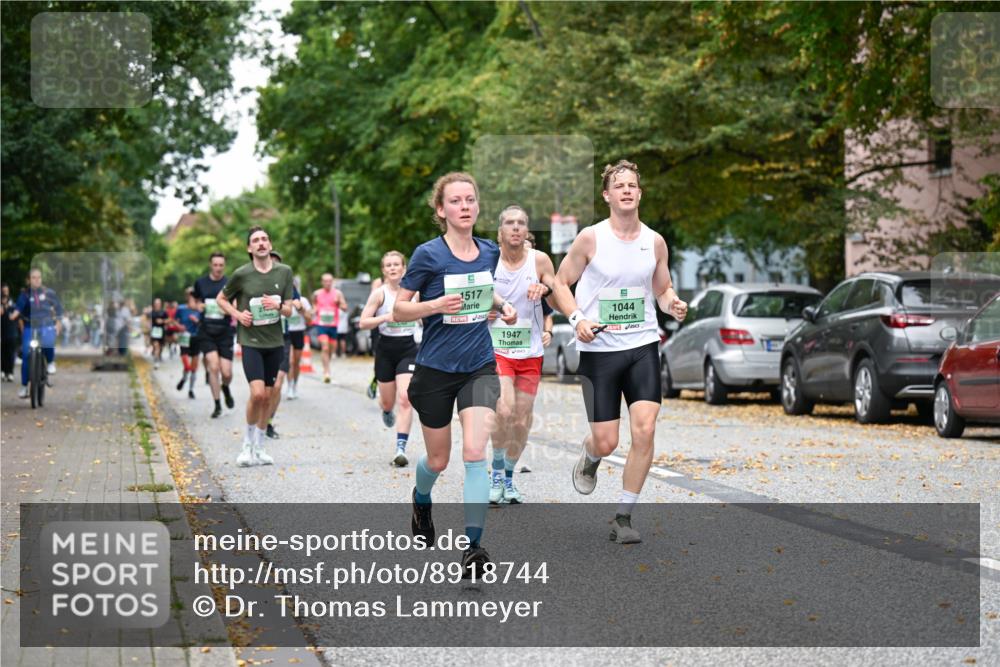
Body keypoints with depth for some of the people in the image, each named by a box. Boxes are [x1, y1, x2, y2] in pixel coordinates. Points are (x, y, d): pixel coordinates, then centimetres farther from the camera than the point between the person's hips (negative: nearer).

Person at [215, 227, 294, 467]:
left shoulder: (284, 272, 3)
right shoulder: (242, 274, -6)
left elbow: (289, 310, 6)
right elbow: (221, 299, 10)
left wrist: (278, 306, -16)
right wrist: (237, 314, -7)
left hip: (275, 342, 4)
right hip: (250, 341, -4)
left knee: (268, 396, 8)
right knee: (257, 393, -18)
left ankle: (258, 447, 20)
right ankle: (248, 443, 2)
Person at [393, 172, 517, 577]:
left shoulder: (489, 252, 2)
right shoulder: (428, 255, -11)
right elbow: (398, 309, -7)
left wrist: (502, 305, 3)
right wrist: (434, 306, -24)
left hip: (480, 367, 2)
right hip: (435, 369, -2)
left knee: (475, 452, -15)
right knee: (438, 460, 12)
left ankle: (473, 545, -12)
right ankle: (421, 501, 47)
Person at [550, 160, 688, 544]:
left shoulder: (655, 242, 5)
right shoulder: (591, 238, -5)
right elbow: (561, 283, 3)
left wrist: (673, 304, -5)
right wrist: (578, 319, -14)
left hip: (643, 346, 2)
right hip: (599, 350, -2)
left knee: (645, 429, -12)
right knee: (606, 442, -2)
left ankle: (624, 517, 2)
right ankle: (589, 457, 39)